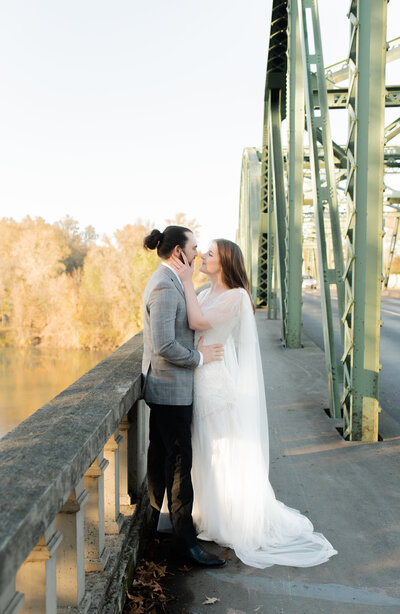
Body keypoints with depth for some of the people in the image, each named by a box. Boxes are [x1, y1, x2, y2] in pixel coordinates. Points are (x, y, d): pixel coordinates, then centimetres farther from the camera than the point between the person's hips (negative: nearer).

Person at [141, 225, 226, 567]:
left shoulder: (168, 282, 11)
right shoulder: (166, 287, -21)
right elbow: (164, 345, -27)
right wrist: (199, 358, -16)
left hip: (164, 386, 10)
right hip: (172, 388, -10)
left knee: (160, 454, 20)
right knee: (179, 462, -2)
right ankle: (186, 539, 8)